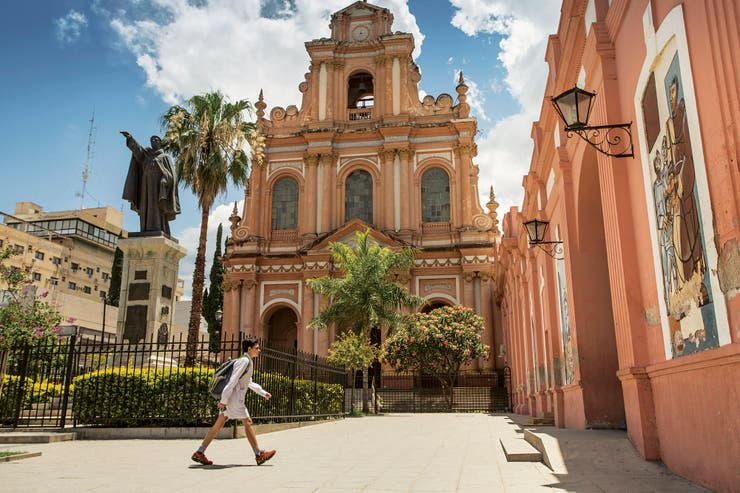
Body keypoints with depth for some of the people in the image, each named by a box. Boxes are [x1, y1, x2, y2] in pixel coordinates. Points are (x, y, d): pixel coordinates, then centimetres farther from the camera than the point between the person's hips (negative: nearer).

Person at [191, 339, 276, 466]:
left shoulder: (248, 362, 18)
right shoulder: (244, 361, -13)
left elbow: (249, 383, 31)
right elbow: (233, 381, -20)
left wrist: (263, 393, 28)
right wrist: (224, 400, -23)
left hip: (231, 398, 10)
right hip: (234, 398, -10)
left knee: (218, 425, 10)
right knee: (247, 423, -4)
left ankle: (199, 453, 12)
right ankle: (259, 455, 2)